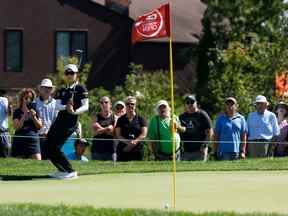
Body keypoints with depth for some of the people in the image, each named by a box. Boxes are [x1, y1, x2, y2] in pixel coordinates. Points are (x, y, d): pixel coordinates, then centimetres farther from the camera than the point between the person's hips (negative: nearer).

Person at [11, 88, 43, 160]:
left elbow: (40, 126, 7)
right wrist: (24, 115, -14)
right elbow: (17, 127, -7)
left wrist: (34, 117, -9)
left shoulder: (35, 111, 11)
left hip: (33, 141, 1)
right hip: (20, 142, -1)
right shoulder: (17, 112, 4)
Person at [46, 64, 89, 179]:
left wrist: (75, 111, -28)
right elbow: (57, 105, 3)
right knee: (48, 146, 5)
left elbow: (86, 106, -10)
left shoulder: (81, 89, -2)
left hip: (71, 122, -7)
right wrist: (66, 107, -19)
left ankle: (71, 172, -7)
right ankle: (62, 170, 22)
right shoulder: (62, 91, 15)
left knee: (55, 147, -16)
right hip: (60, 119, 7)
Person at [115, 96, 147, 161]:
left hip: (137, 150, -1)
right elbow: (118, 135, 3)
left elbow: (143, 134, 1)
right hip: (123, 150, 1)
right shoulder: (121, 120, 10)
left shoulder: (141, 119, 8)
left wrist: (134, 141, -14)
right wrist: (128, 142, -13)